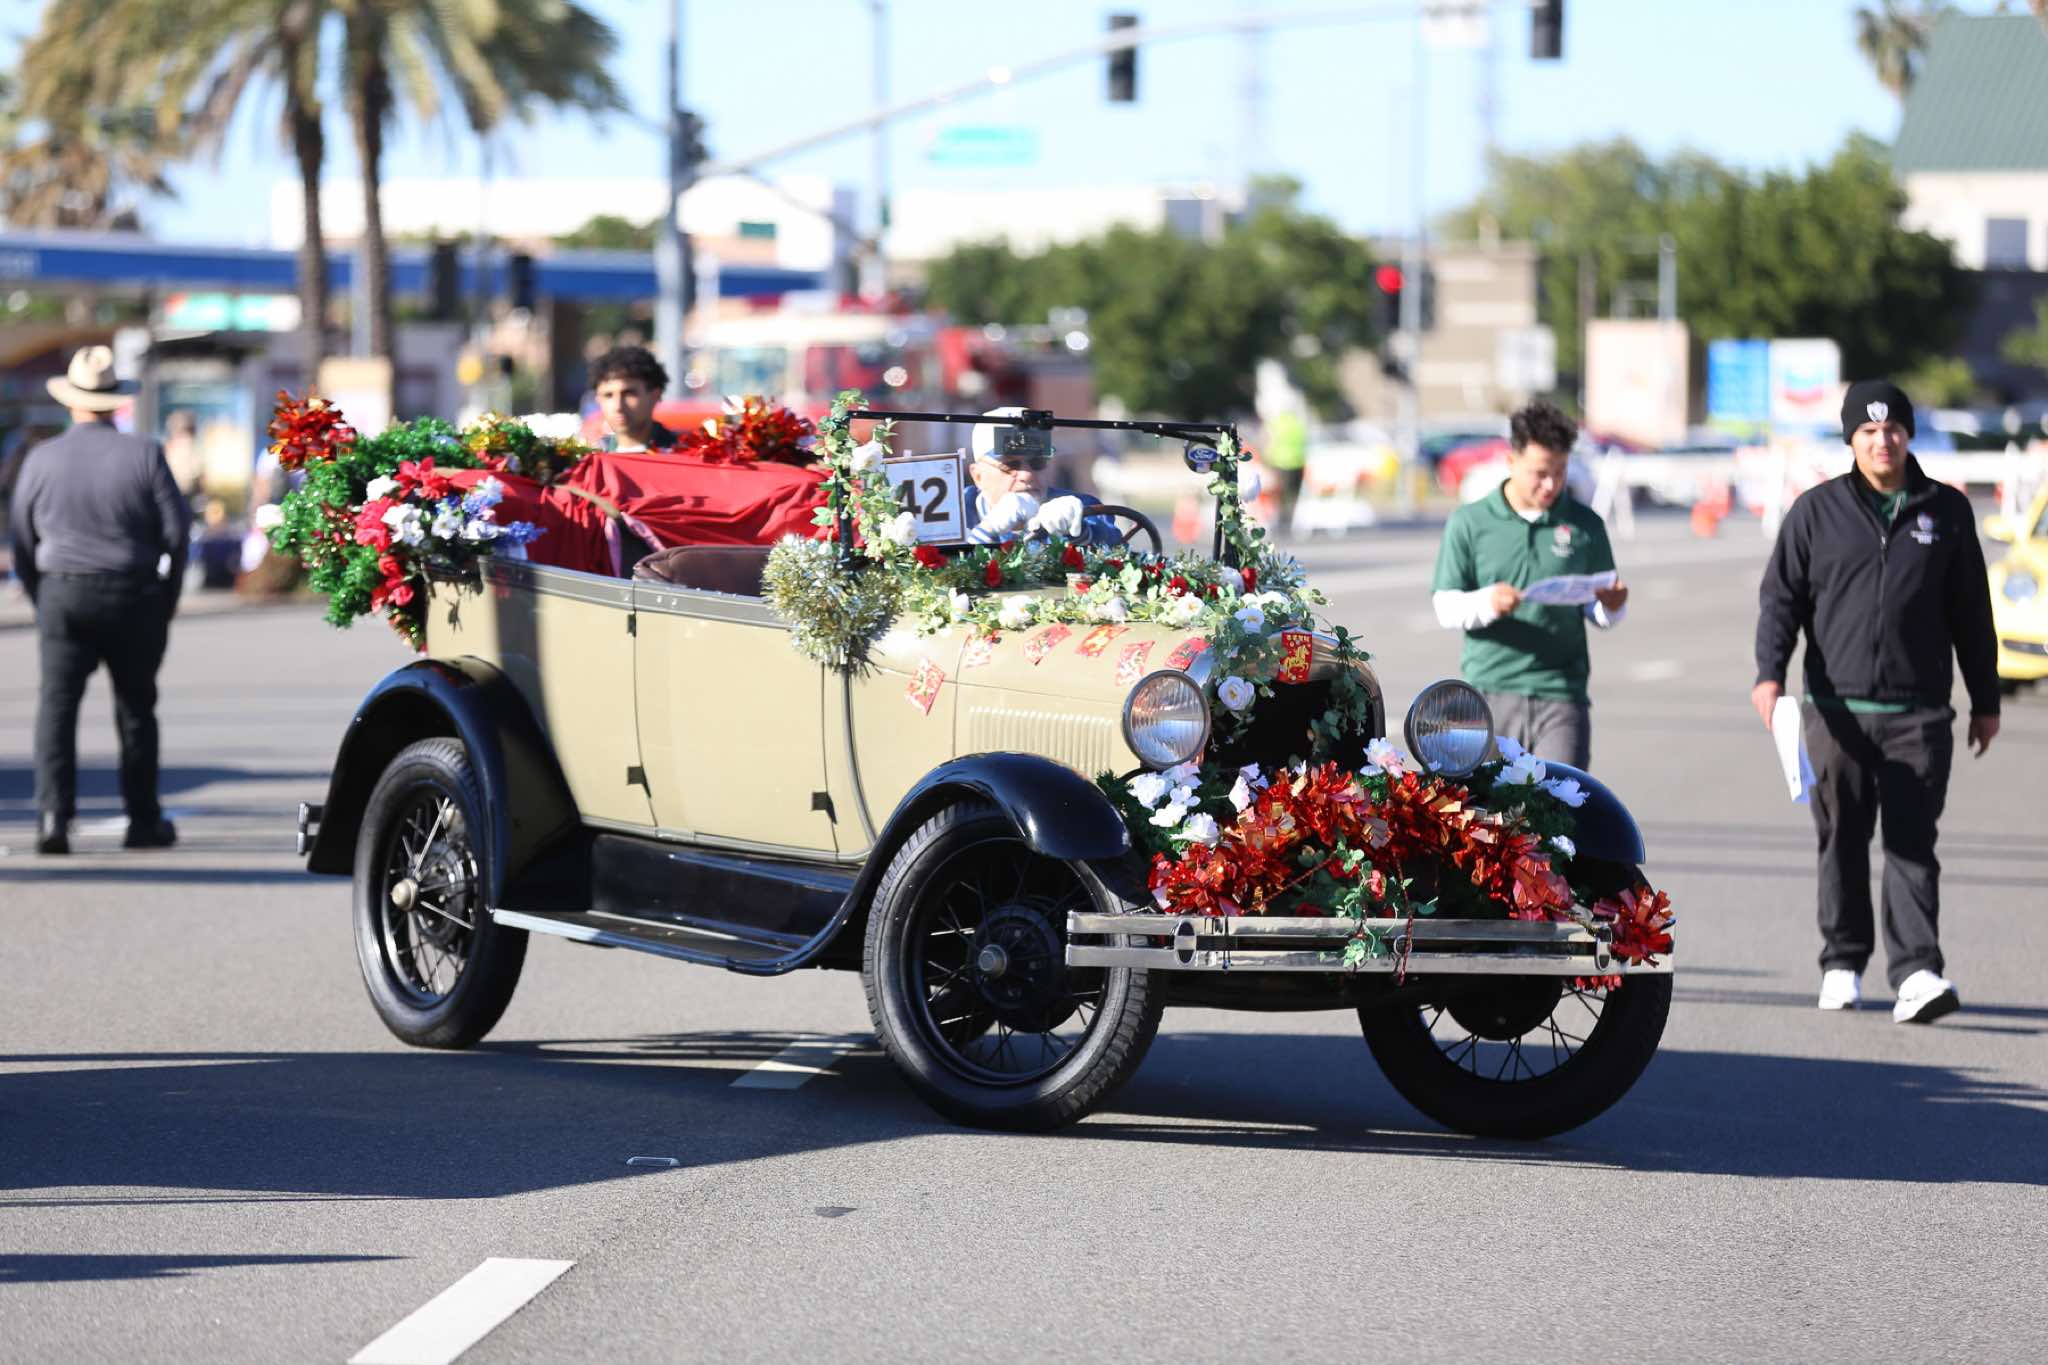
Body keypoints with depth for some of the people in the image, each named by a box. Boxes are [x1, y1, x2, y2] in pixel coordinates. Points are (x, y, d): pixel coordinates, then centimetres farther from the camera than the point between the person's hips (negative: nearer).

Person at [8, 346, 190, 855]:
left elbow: (22, 538, 6)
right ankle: (143, 821, 19)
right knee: (136, 708, 12)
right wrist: (168, 594, 8)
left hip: (62, 593, 0)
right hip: (134, 594, 0)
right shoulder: (144, 455, -5)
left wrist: (38, 596, 16)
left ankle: (53, 814, -18)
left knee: (57, 703, -2)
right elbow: (177, 528, -5)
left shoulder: (42, 459, 0)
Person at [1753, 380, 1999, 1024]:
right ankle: (1842, 963, 18)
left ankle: (1916, 972, -14)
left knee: (1912, 845, -7)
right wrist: (1770, 672, -10)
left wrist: (1985, 702, 14)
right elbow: (1780, 595, 5)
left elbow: (1971, 613, 13)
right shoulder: (1817, 511, 6)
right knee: (1842, 842, 7)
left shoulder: (1946, 511, 8)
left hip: (1919, 714, 0)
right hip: (1836, 711, 1)